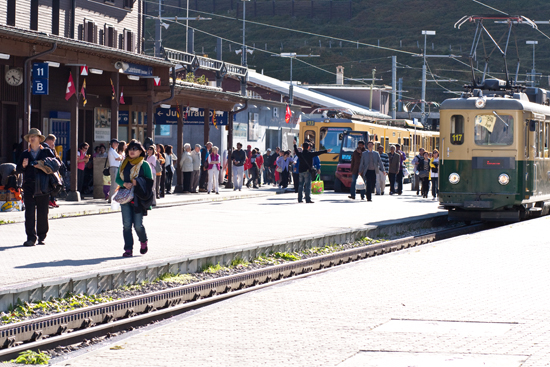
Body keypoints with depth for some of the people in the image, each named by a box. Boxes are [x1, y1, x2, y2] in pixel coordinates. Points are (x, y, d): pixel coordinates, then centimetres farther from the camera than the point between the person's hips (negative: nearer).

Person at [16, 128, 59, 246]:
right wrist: (23, 166, -10)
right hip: (29, 186, 1)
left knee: (43, 212, 1)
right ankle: (31, 238, -8)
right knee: (29, 212, -7)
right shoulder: (24, 154, 14)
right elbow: (18, 170, 10)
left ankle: (42, 236, 12)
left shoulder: (47, 152, 10)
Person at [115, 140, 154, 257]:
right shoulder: (124, 164, 13)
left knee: (138, 225, -5)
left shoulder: (144, 165, 0)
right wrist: (124, 184, -7)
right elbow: (118, 178, 14)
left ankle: (144, 242, 24)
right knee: (126, 224, -3)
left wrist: (137, 183, -16)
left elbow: (150, 180, -2)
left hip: (138, 198, -4)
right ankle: (128, 250, 1)